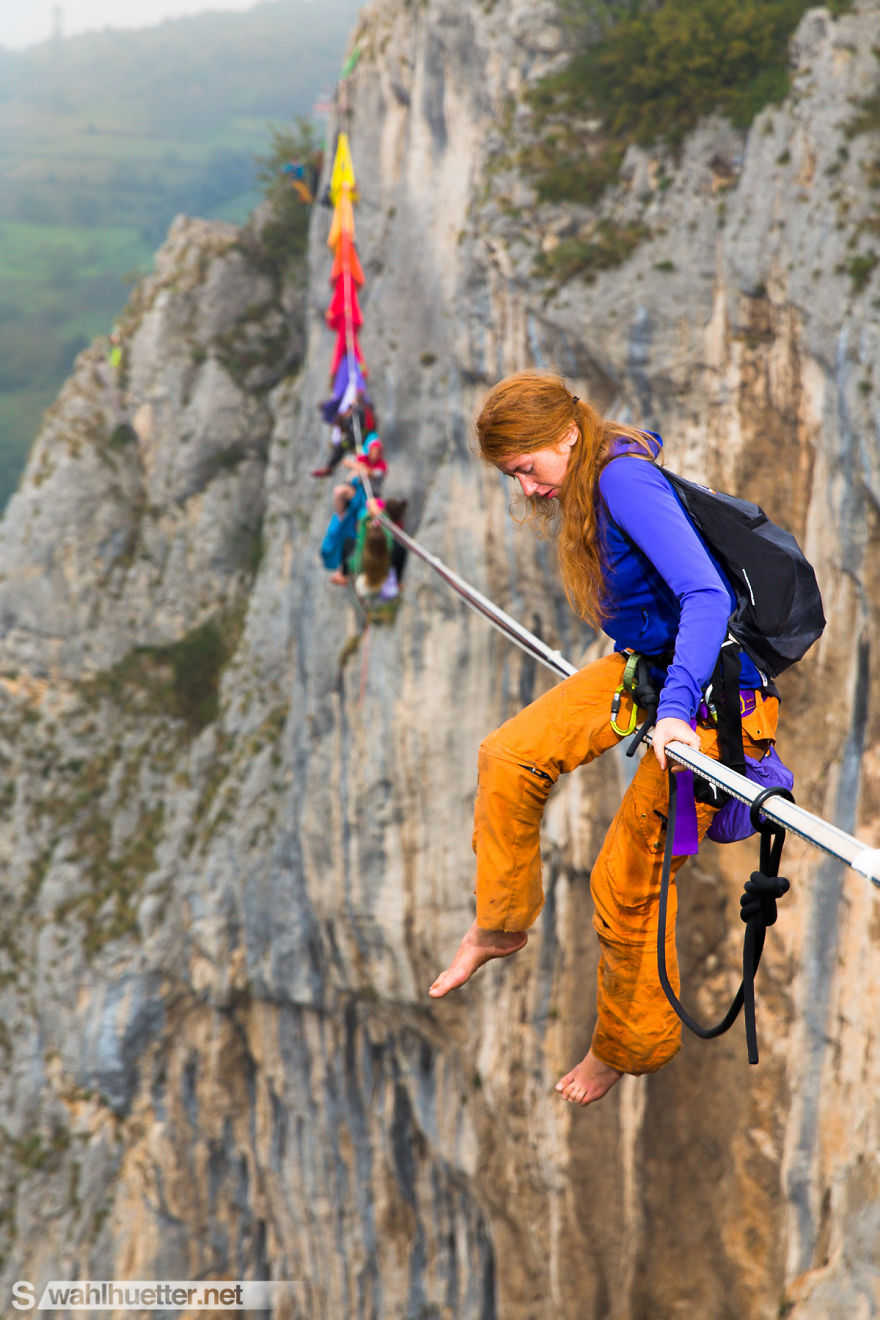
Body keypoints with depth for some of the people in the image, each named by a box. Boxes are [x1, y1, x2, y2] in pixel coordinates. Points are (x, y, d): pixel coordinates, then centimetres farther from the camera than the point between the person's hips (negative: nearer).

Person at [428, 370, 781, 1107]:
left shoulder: (623, 476, -24)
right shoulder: (584, 486, 5)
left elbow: (705, 595, -33)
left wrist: (675, 707, -42)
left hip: (714, 691, -9)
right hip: (643, 666, 9)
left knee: (627, 880, -1)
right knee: (509, 757, 2)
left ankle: (627, 1046, 20)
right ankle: (500, 928, 20)